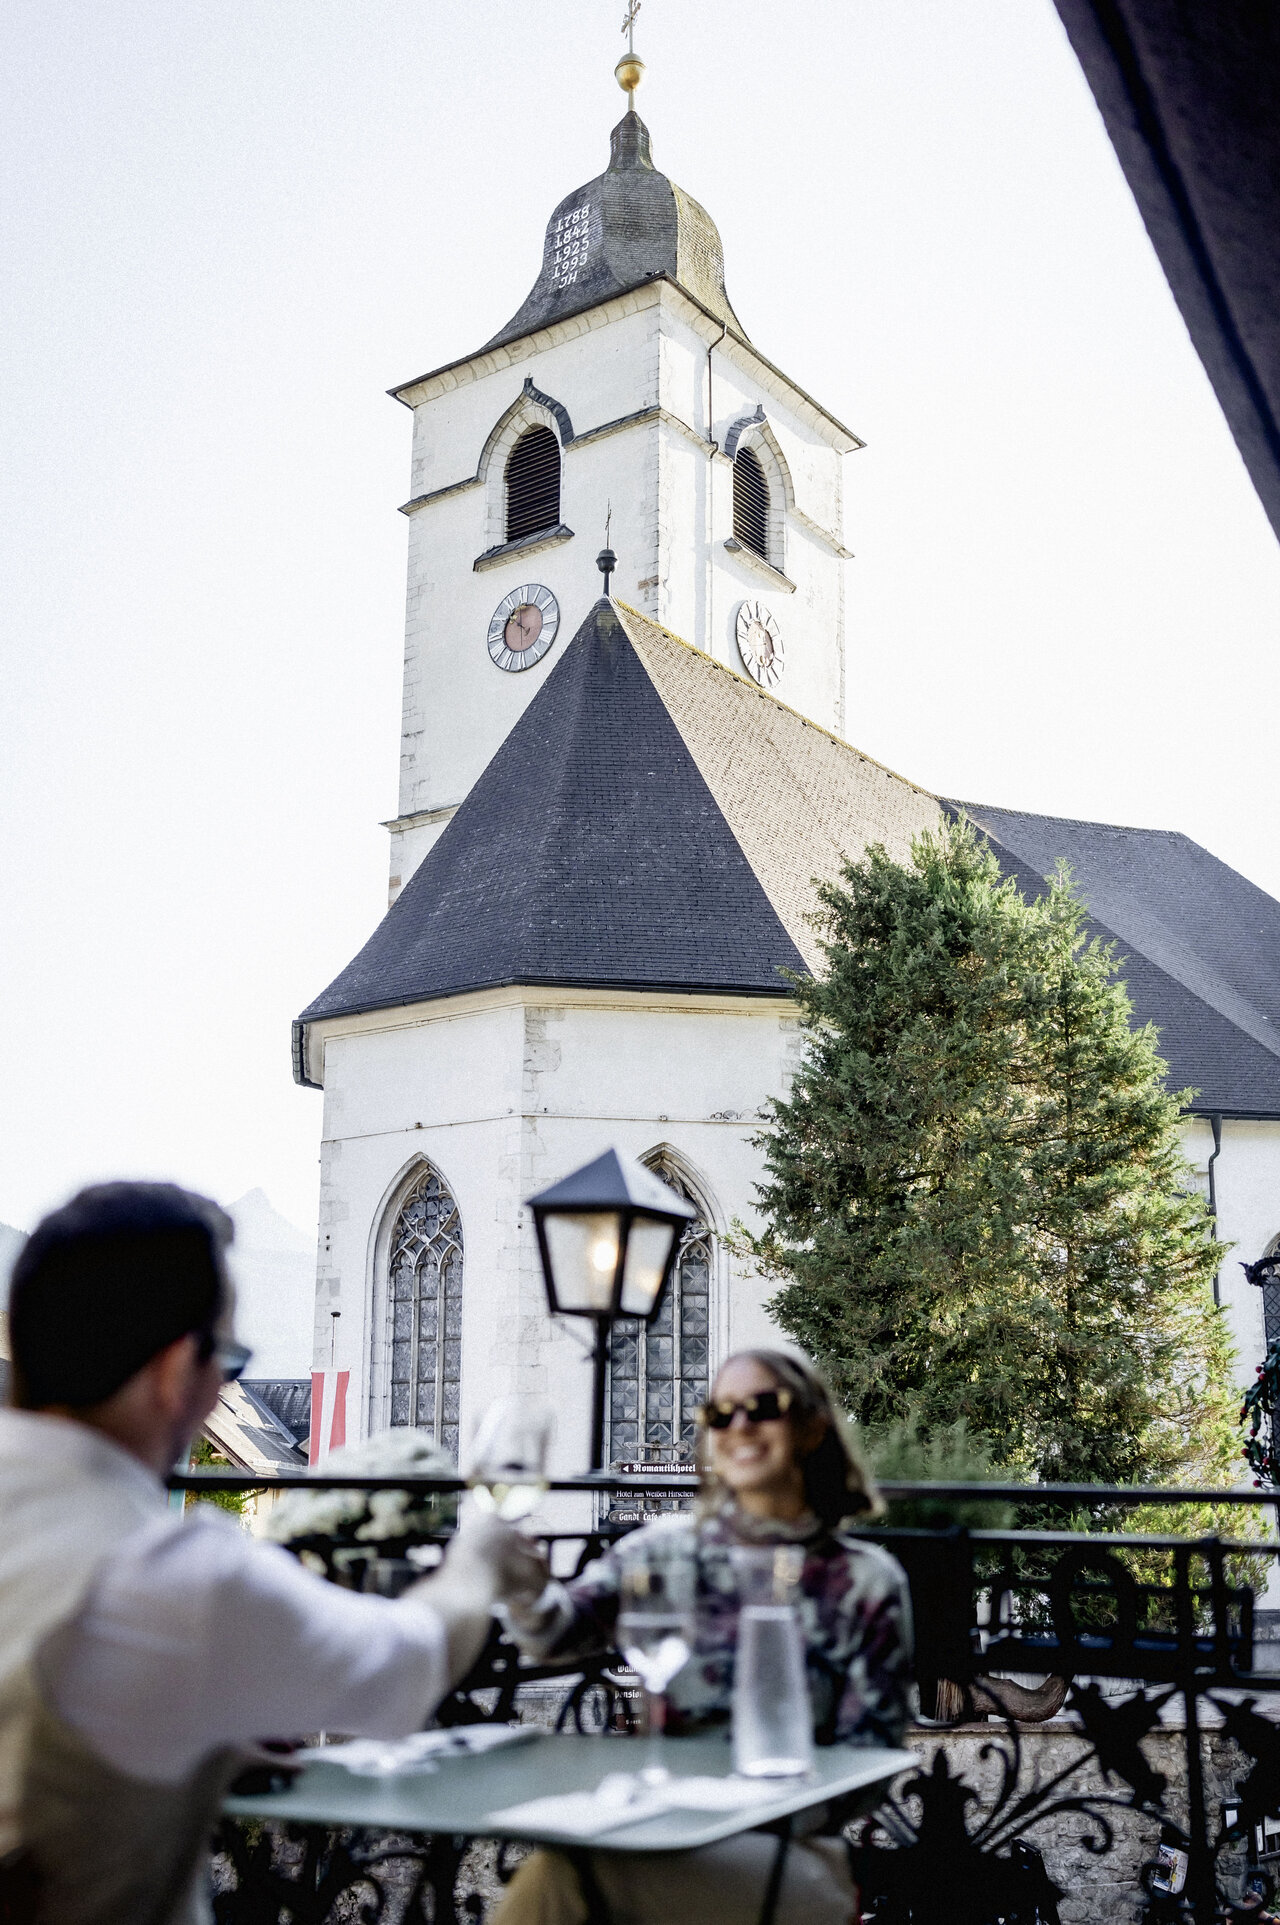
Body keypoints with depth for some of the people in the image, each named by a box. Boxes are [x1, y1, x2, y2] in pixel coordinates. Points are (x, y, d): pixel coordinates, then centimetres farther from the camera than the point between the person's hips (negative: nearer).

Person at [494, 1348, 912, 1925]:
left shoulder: (865, 1580, 5)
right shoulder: (668, 1546, 8)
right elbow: (557, 1630, -9)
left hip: (788, 1850, -2)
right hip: (658, 1828, 2)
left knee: (563, 1872, -32)